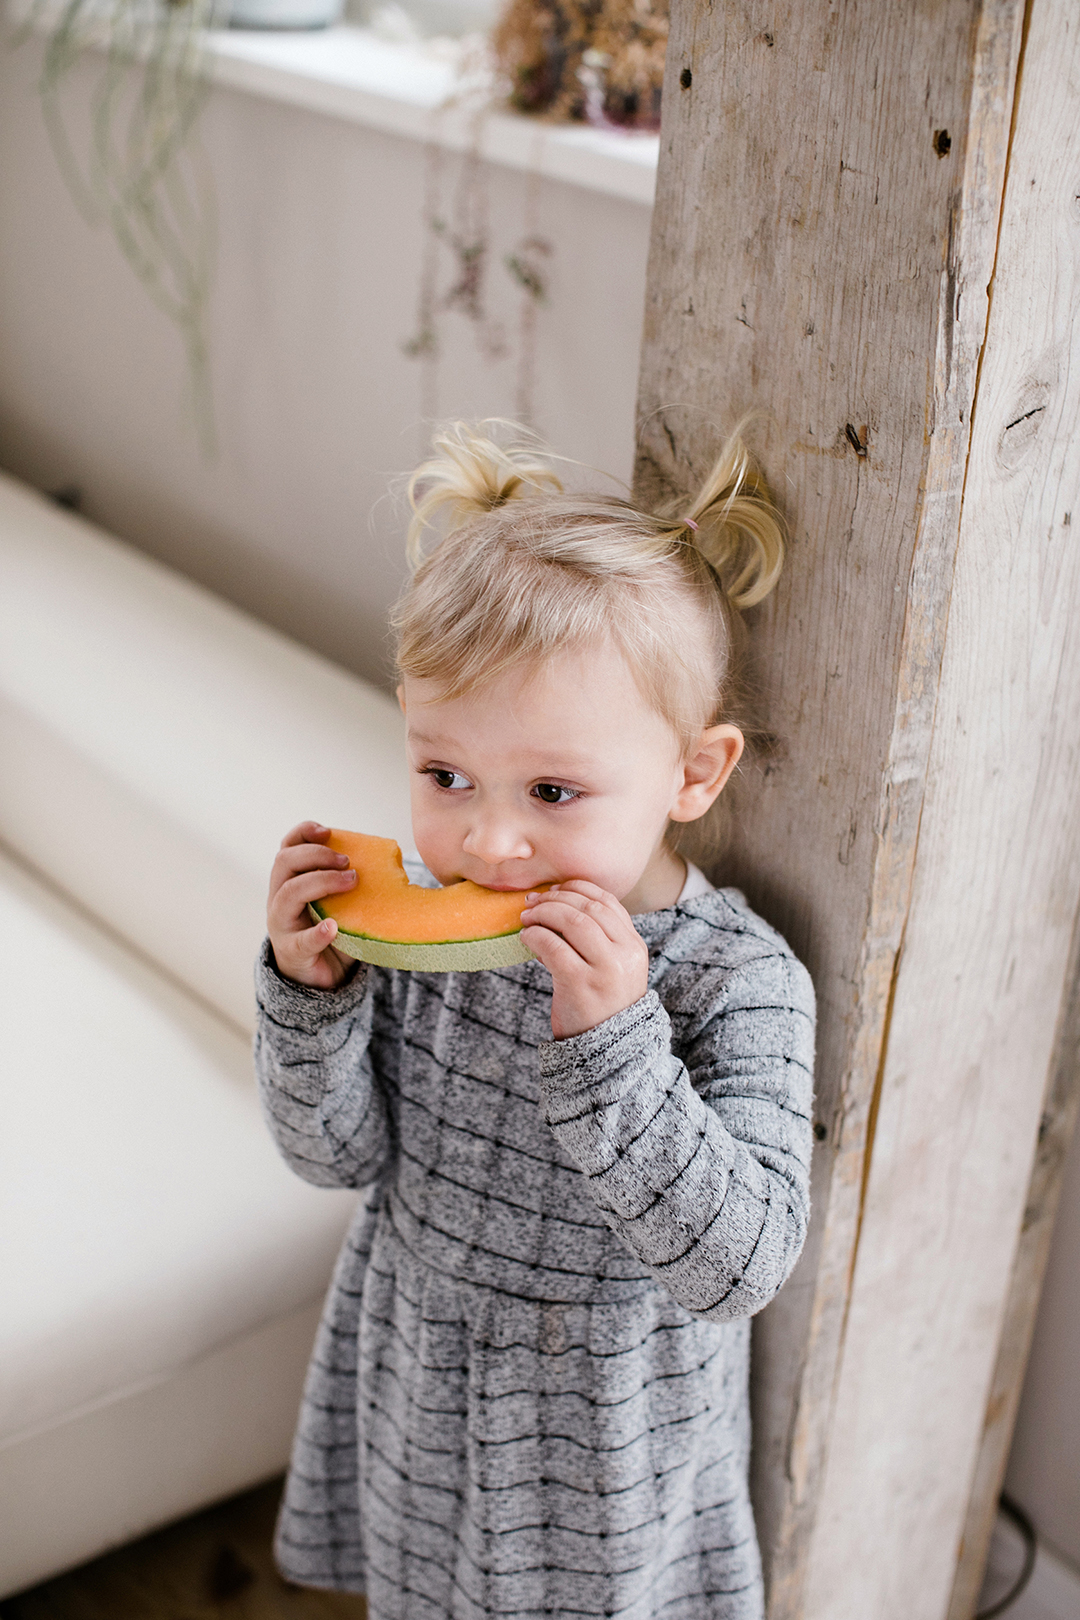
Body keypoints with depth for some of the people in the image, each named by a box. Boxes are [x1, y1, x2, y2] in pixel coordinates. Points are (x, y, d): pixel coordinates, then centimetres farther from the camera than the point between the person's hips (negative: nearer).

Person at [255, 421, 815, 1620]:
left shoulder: (738, 983, -27)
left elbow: (740, 1267, -31)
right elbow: (337, 1153, -7)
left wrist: (610, 1040, -42)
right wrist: (311, 990, -26)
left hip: (607, 1442, -3)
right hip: (420, 1386, 3)